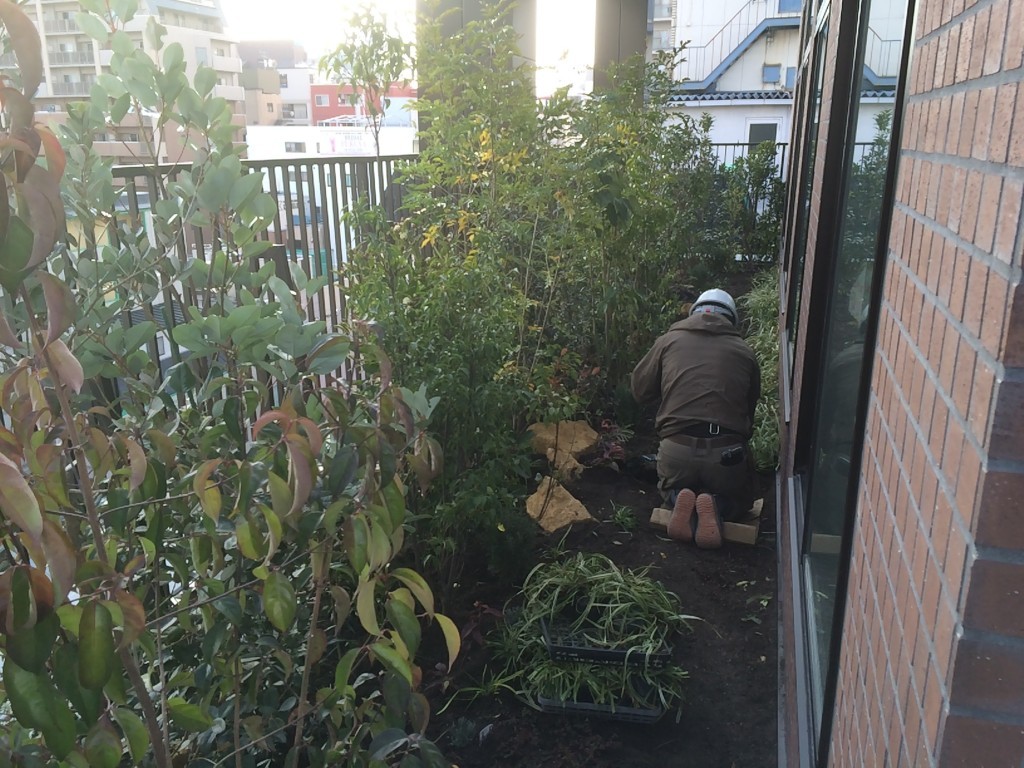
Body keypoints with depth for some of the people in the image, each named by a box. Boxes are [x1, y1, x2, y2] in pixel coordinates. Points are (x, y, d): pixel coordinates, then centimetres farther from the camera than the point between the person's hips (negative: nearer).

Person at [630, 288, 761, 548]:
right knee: (739, 498, 30)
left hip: (677, 449, 1)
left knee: (672, 490, 34)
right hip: (727, 452, 0)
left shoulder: (669, 340, 8)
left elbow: (639, 389, 14)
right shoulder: (744, 351, 9)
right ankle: (716, 507, -5)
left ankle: (679, 501, -2)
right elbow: (750, 406, 17)